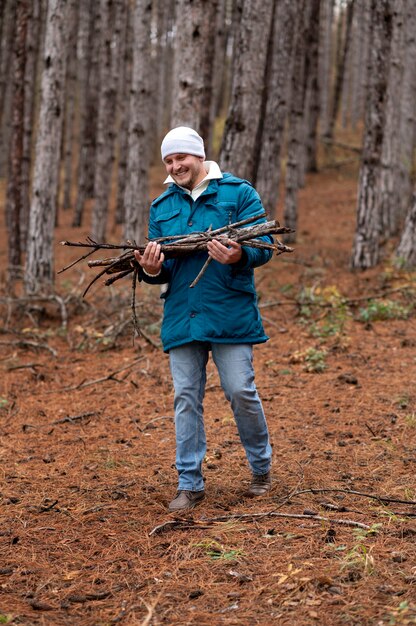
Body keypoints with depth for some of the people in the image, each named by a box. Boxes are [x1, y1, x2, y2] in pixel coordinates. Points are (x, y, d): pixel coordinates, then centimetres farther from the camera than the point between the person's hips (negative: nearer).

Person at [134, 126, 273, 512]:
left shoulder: (239, 194, 0)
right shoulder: (161, 207, 13)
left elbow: (262, 247, -7)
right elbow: (162, 266, 12)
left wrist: (239, 256, -29)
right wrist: (153, 270, -13)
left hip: (230, 314, -4)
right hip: (181, 317, 4)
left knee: (240, 391, -1)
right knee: (186, 398, 5)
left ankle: (261, 469, 22)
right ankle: (190, 483, 13)